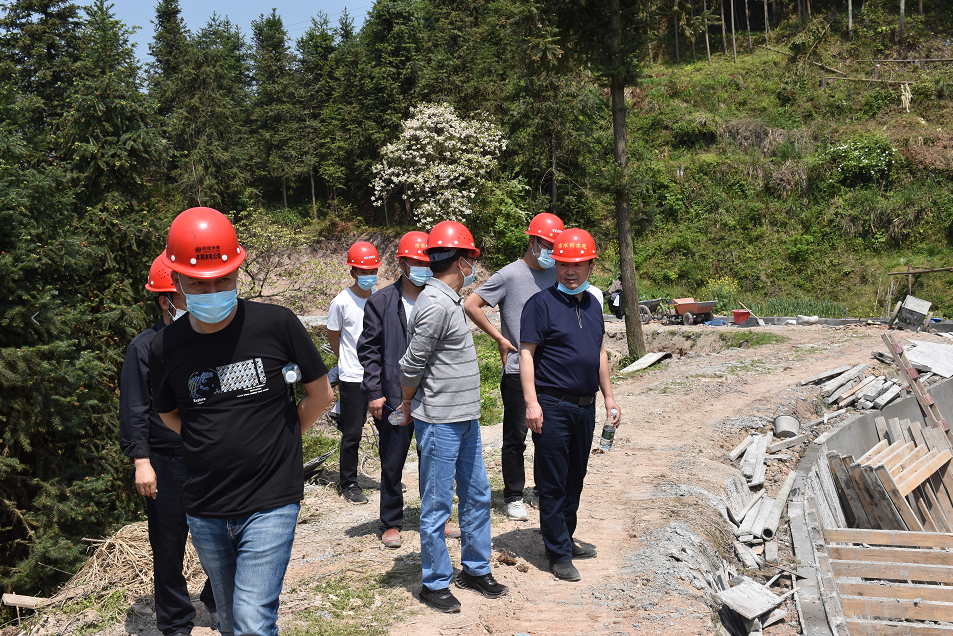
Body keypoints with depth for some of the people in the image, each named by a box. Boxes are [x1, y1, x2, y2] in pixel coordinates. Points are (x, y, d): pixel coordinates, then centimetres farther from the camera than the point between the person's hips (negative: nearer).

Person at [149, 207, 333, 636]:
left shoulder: (276, 325, -12)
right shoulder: (166, 347, -3)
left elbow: (320, 394, 2)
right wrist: (218, 445, 7)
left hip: (271, 502, -4)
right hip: (204, 509, 4)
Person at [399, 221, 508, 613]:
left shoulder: (450, 301, 11)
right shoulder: (436, 304, -20)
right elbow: (412, 366, -17)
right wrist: (408, 407, -1)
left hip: (466, 419, 10)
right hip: (440, 423, -9)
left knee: (477, 497, 18)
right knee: (437, 507, 4)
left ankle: (475, 569, 33)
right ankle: (435, 584, 18)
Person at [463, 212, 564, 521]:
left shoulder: (556, 274, 8)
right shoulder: (510, 275, -9)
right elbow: (471, 305, -8)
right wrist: (500, 338, -7)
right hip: (517, 369, -5)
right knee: (516, 435, 3)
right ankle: (513, 496, 16)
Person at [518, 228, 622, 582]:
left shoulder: (592, 304, 13)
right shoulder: (541, 303, -8)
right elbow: (526, 354, -11)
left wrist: (608, 396, 18)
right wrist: (531, 402, -18)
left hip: (585, 406, 7)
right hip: (553, 406, -7)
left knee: (575, 479, 16)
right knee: (553, 483, 1)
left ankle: (566, 539, 30)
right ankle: (559, 553, 11)